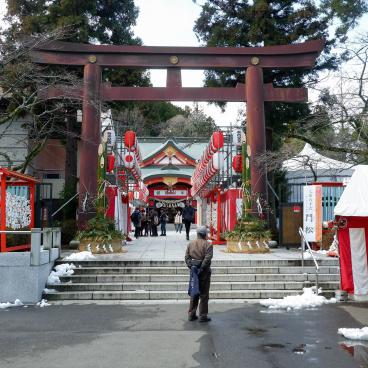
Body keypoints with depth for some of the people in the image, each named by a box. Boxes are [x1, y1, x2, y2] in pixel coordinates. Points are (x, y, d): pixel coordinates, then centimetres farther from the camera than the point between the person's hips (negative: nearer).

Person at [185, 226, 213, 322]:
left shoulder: (190, 244, 7)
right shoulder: (208, 244, -9)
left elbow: (187, 257, 1)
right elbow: (207, 258, -19)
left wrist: (191, 266, -5)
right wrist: (201, 268, -17)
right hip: (204, 272, -5)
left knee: (194, 294, 15)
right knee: (204, 295, 3)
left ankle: (191, 314, 19)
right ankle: (203, 316, 6)